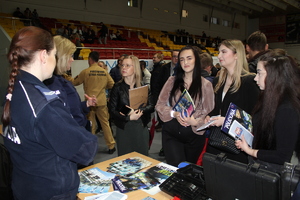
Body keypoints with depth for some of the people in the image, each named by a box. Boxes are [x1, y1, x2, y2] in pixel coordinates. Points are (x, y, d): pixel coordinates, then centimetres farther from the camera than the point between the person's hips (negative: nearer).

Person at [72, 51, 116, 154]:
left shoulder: (85, 72, -7)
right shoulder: (104, 72, 2)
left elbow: (74, 82, 2)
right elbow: (111, 84, 5)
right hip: (102, 101, 3)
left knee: (90, 125, 8)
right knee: (105, 123, 10)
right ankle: (111, 146, 16)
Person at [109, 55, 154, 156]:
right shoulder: (117, 87, -1)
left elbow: (151, 106, -1)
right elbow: (112, 110, -5)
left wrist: (138, 111, -17)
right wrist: (129, 118, -16)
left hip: (141, 127, 1)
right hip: (124, 128, -1)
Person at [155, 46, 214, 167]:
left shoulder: (206, 84, -1)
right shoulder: (172, 81, 3)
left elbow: (209, 112, -2)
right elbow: (159, 105, 2)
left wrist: (196, 121, -21)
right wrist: (174, 114, -16)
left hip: (194, 134, 1)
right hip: (172, 133, 0)